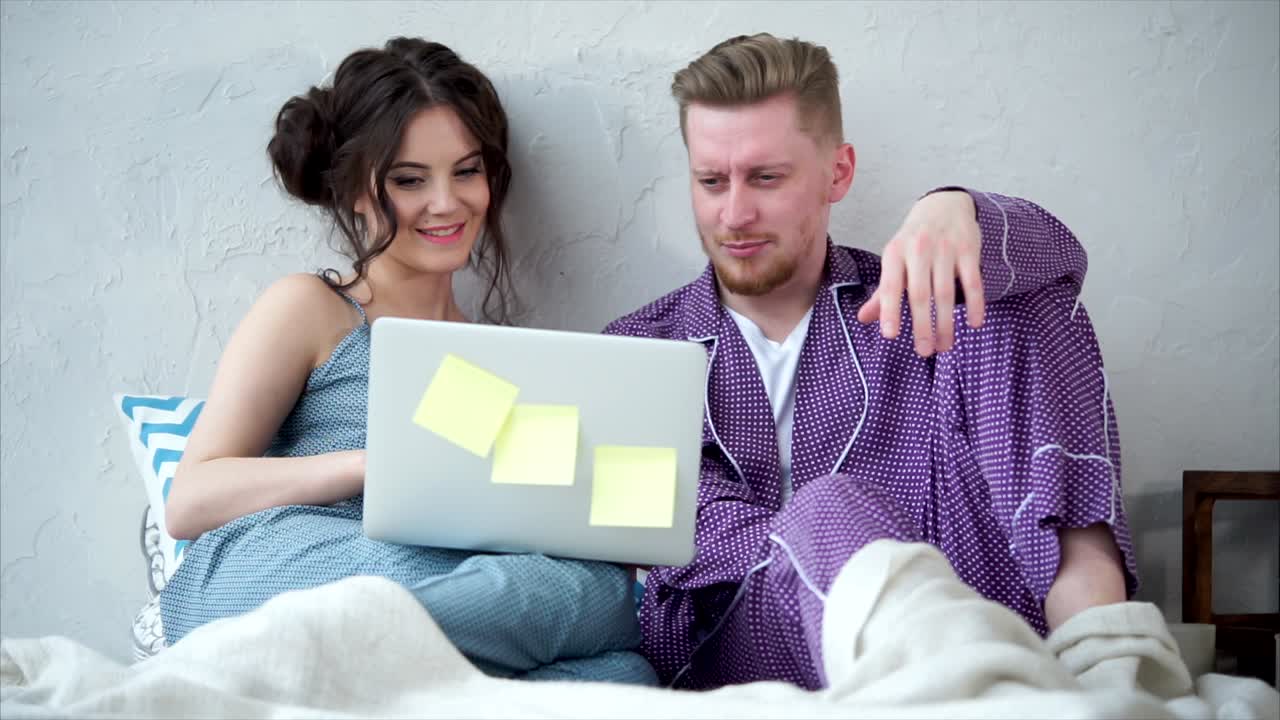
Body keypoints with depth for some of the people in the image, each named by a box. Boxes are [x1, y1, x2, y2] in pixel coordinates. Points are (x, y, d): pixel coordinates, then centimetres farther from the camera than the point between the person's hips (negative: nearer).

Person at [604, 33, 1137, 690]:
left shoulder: (906, 311, 16)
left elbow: (1051, 256, -6)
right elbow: (707, 529, -3)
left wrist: (953, 213, -30)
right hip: (733, 652, -1)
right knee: (828, 509, -36)